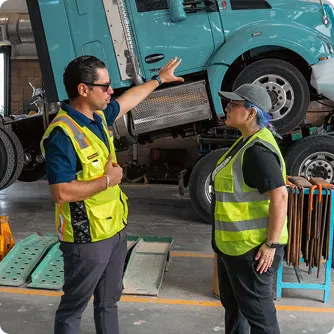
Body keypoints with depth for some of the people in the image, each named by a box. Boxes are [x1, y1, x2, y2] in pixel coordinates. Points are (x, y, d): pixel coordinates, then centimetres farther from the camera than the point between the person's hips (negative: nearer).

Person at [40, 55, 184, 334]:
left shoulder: (99, 115, 3)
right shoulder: (63, 134, -25)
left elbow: (129, 99, 25)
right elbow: (62, 193, -30)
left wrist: (160, 79, 34)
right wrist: (107, 180, -20)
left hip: (115, 228, 9)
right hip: (87, 238, -9)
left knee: (109, 300, 23)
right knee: (74, 306, 8)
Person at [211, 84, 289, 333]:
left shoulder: (259, 150, -22)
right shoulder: (246, 142, 10)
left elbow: (280, 196, -28)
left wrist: (272, 244, -25)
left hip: (252, 247, -11)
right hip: (232, 244, 11)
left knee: (256, 310, 2)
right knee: (232, 303, 23)